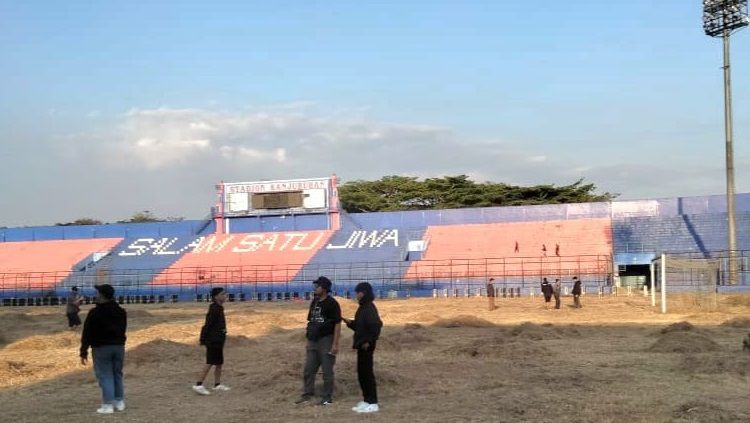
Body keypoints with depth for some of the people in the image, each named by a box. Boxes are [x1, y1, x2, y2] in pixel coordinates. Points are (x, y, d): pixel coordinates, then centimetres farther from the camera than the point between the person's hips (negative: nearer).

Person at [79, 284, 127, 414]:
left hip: (101, 348, -5)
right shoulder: (121, 311, 7)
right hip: (118, 346, 6)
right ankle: (119, 402, 18)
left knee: (105, 376, -2)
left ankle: (108, 405, -3)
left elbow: (87, 334, -11)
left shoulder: (95, 312, -12)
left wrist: (84, 352, -6)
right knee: (117, 374, 14)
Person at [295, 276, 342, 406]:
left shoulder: (332, 304, -11)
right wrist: (308, 341, 16)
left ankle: (327, 398, 10)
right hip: (313, 341, 7)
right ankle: (308, 394, 20)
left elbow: (337, 324, -13)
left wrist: (335, 344, -18)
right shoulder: (314, 302, 11)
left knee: (327, 371, 1)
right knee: (308, 369, 10)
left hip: (326, 340, -7)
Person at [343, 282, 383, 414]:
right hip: (361, 345, 10)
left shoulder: (369, 308, -16)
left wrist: (369, 341, -23)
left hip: (366, 346, -10)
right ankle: (366, 400, 22)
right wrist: (350, 323, 7)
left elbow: (376, 325, -25)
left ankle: (373, 403, 0)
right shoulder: (363, 307, 15)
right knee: (361, 373, 14)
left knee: (367, 373, -6)